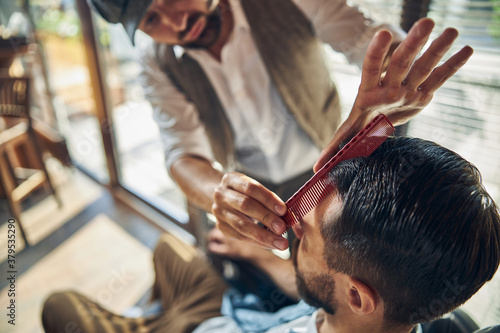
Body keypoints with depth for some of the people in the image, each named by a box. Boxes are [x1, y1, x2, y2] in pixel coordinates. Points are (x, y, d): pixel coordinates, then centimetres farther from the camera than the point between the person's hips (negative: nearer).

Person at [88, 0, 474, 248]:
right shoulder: (158, 64, -16)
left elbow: (378, 39, -25)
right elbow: (184, 154, -21)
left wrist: (382, 102, -51)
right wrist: (218, 194, -46)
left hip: (326, 174, -1)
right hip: (249, 190, 2)